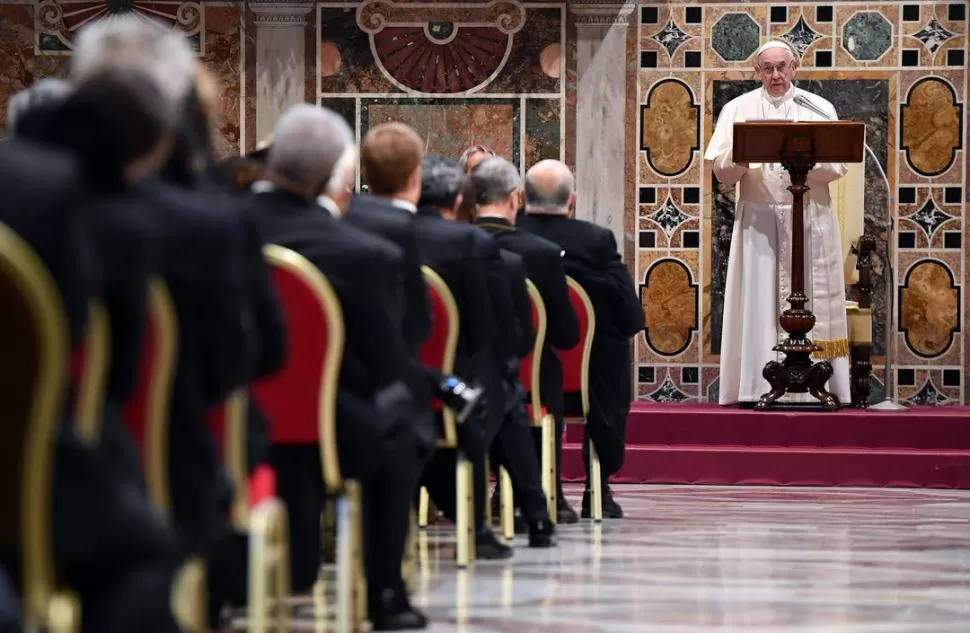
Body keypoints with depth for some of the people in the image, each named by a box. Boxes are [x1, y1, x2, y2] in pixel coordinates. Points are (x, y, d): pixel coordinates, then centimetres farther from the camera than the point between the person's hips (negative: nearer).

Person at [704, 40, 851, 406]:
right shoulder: (739, 109, 8)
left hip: (810, 220, 0)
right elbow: (722, 173, 3)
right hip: (757, 220, 0)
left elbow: (837, 167, -1)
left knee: (810, 303, -2)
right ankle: (757, 386, -5)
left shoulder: (819, 109, 7)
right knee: (758, 303, -4)